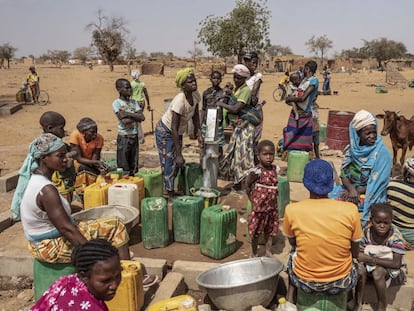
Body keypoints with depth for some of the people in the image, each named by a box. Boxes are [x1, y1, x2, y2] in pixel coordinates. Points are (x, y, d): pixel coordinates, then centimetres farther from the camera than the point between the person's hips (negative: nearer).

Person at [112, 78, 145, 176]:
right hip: (123, 138, -5)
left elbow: (142, 117, -5)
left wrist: (128, 114, -12)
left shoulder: (134, 102, 8)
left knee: (134, 167, 13)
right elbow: (124, 120, -18)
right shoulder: (116, 103, -7)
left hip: (134, 137, 5)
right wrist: (135, 116, -5)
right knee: (123, 168, 1)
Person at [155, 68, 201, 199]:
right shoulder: (180, 101, -35)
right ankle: (168, 194, 9)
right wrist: (179, 154, -32)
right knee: (169, 163, -3)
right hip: (165, 132, -7)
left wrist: (199, 133, -8)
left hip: (178, 132, 7)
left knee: (177, 163, 14)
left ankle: (171, 190, 30)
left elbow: (195, 116, 4)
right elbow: (174, 128, -33)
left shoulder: (196, 96, -14)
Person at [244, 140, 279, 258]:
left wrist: (273, 197, 6)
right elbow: (247, 185, -9)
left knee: (270, 230, 18)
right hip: (259, 207, -5)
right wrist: (253, 198, -4)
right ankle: (254, 254, 26)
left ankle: (268, 251, 34)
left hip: (272, 207, 5)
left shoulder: (275, 169, -1)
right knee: (256, 232, 9)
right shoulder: (256, 171, -19)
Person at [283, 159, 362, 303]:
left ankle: (290, 296, 31)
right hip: (341, 284, 1)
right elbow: (355, 253, -1)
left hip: (304, 282, 0)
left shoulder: (291, 210, -15)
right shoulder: (350, 210, -16)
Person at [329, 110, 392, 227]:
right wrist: (351, 189, -19)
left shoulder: (382, 153, -11)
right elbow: (344, 174, 0)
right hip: (350, 187, 5)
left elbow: (377, 183, -13)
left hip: (370, 195, -5)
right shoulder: (352, 149, 2)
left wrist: (357, 191, -20)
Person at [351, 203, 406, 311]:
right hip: (372, 266, 3)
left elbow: (396, 263, -28)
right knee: (360, 268, -28)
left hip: (392, 269, -3)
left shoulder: (395, 236, -24)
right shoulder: (366, 232, -13)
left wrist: (370, 259, -32)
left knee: (378, 271, -34)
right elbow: (361, 254, -6)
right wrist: (362, 258, -30)